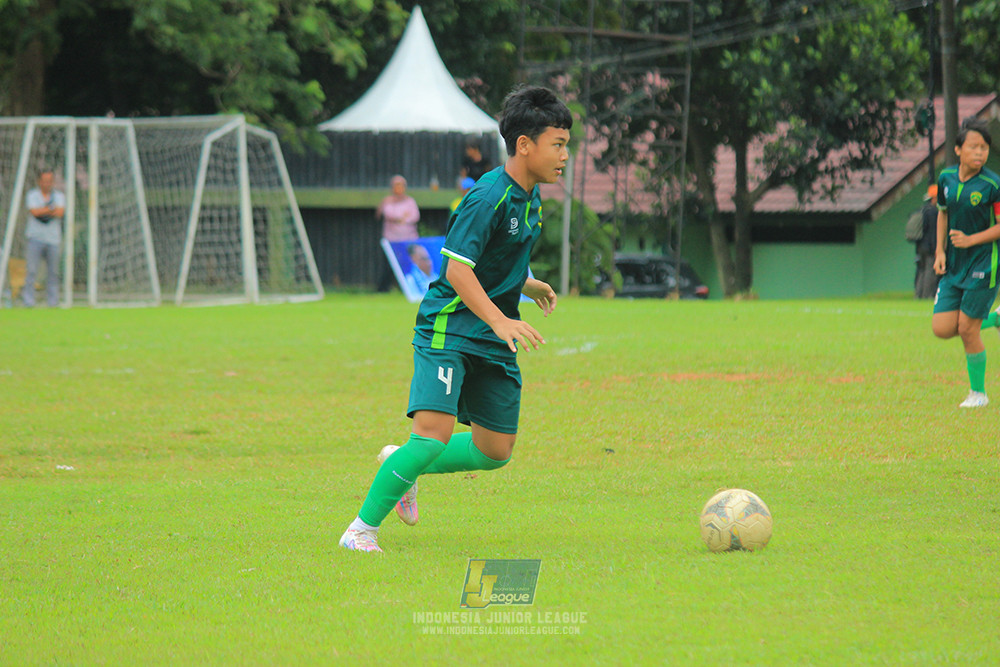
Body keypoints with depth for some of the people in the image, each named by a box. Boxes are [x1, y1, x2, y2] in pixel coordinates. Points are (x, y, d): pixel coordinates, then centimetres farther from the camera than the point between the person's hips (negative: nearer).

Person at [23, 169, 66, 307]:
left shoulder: (59, 196, 10)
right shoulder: (32, 195, 4)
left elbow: (60, 212, -7)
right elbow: (34, 211, -12)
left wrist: (42, 211, -11)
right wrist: (51, 209, -7)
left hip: (53, 239, 2)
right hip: (36, 237, -2)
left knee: (53, 271, 1)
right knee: (32, 270, -11)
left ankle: (53, 301, 7)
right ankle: (28, 300, -10)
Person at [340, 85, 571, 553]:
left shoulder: (530, 195, 10)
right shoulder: (488, 197, -19)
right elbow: (457, 268, -25)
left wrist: (525, 284, 21)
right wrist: (499, 319, -33)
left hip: (494, 339, 9)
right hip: (448, 328, -9)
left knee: (495, 453, 9)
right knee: (435, 431, -24)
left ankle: (402, 464, 33)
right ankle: (362, 528, -12)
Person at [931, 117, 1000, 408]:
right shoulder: (946, 178, 2)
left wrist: (971, 240, -18)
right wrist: (940, 250, 8)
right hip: (953, 265, 6)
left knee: (967, 329, -5)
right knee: (942, 328, -2)